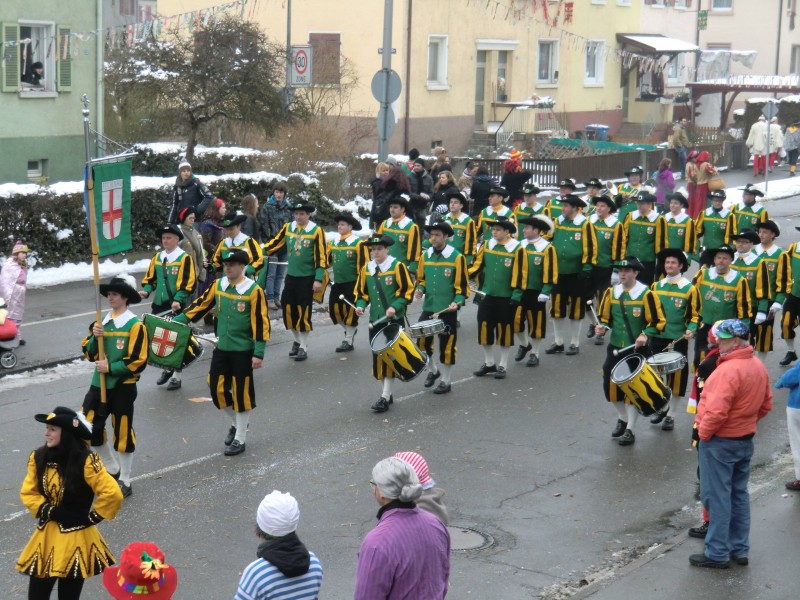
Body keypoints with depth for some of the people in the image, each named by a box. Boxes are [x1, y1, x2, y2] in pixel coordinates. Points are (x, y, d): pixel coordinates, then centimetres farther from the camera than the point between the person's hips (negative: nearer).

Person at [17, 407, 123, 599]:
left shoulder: (85, 461, -16)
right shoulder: (38, 458, -2)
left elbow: (112, 494, -18)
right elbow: (28, 493, 3)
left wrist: (92, 517, -10)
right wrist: (49, 511, -10)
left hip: (76, 538, -4)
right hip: (46, 535, 4)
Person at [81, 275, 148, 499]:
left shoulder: (135, 325, -11)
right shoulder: (101, 322, 9)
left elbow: (139, 361, -16)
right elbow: (90, 354, 11)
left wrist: (110, 367, -17)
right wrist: (94, 337, -8)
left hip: (123, 387, -6)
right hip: (99, 384, 6)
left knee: (122, 432, 3)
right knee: (89, 427, 8)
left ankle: (124, 482, 17)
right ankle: (112, 470, 28)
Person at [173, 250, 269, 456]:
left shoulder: (253, 290, -14)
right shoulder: (218, 286, 3)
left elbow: (261, 323, -14)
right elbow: (200, 305, 9)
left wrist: (258, 353, -17)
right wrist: (177, 321, 1)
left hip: (243, 351, -5)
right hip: (221, 348, 5)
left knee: (241, 393, 2)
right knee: (217, 390, 7)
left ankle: (240, 438, 15)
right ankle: (235, 424, 32)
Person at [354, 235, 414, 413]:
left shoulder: (397, 266, -8)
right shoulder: (366, 269, 6)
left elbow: (408, 290, -8)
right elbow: (362, 292, 15)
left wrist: (395, 307, -19)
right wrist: (360, 305, -4)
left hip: (394, 320, -5)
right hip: (375, 320, 5)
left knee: (390, 357, -6)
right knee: (377, 356, 8)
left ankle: (385, 398, -4)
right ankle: (387, 392, 22)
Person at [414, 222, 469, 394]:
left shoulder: (457, 257, -9)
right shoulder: (425, 256, 5)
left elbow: (462, 285, -7)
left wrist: (457, 302, -21)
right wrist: (420, 289, -5)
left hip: (447, 310, -4)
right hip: (428, 308, 4)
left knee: (447, 346, 3)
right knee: (422, 340, 5)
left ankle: (446, 381, 15)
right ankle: (433, 370, 30)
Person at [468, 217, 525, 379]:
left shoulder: (517, 249, -10)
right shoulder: (487, 245, 4)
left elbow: (520, 274, -10)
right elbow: (478, 265, 10)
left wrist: (516, 295, -13)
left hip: (506, 298, -4)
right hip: (486, 296, 4)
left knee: (505, 330, 4)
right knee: (484, 329, 6)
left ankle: (502, 366, 16)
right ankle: (489, 363, 22)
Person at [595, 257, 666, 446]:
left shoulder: (646, 294, -10)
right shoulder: (611, 293, 3)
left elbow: (658, 322, -7)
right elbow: (604, 317, 14)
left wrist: (645, 335, -21)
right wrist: (602, 327, -6)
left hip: (637, 350, -4)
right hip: (615, 348, 5)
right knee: (610, 385, 7)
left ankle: (629, 430, 10)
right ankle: (622, 418, 33)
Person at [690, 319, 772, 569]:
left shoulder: (729, 370, -26)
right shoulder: (758, 366, 4)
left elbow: (717, 411, -29)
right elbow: (766, 405, 12)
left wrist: (704, 432, -14)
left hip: (720, 442, -9)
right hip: (745, 439, 9)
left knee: (717, 497, 0)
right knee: (739, 494, 17)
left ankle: (717, 553, 6)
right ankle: (740, 549, 24)